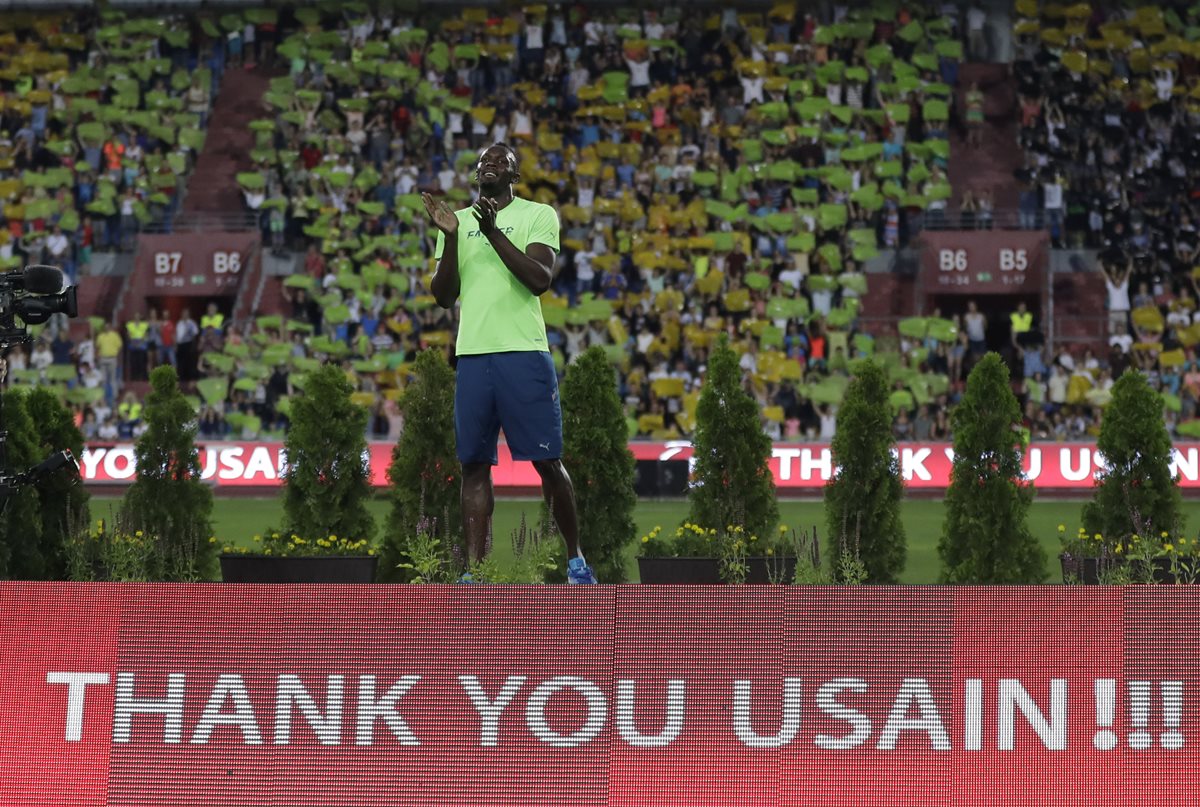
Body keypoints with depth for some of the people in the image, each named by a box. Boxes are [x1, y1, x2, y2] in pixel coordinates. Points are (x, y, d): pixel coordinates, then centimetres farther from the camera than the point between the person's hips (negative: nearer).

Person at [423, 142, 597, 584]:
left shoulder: (538, 215, 5)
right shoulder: (458, 221, 16)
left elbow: (540, 279, -9)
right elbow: (444, 295, 9)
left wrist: (494, 234, -15)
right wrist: (451, 236, -4)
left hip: (524, 353, -3)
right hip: (472, 355, 3)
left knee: (547, 462, -3)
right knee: (474, 465, 1)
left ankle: (575, 557, 11)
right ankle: (475, 569, 2)